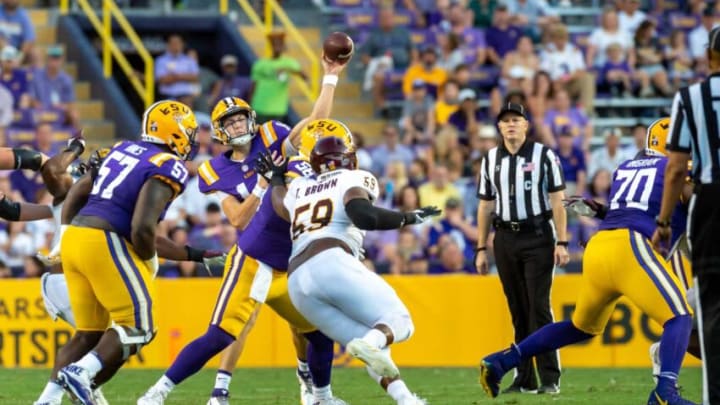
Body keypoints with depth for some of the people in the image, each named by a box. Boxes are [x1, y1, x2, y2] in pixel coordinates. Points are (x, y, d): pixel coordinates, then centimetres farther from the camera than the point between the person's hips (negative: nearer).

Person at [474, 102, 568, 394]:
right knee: (518, 310, 6)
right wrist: (481, 249, 11)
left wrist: (561, 242, -11)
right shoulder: (490, 160, 10)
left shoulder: (544, 156, -1)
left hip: (537, 237, -4)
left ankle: (550, 378, -8)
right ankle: (525, 379, 10)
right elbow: (485, 206, 14)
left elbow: (557, 201, -3)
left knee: (539, 307, -9)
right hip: (505, 238, 4)